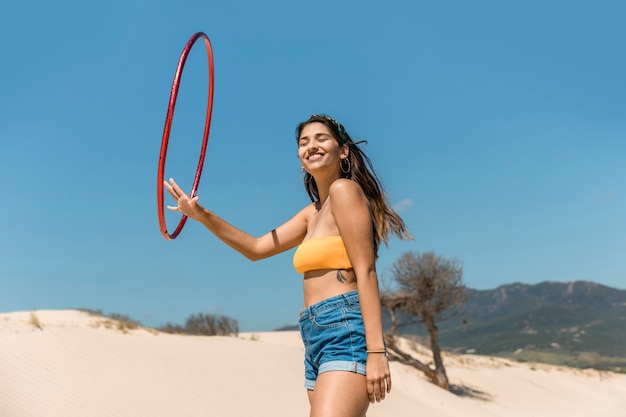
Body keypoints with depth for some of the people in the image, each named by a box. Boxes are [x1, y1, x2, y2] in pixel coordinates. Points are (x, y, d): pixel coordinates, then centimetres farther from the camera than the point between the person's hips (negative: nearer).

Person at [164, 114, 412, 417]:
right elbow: (257, 248, 21)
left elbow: (366, 272, -12)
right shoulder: (313, 212, 20)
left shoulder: (344, 189, -5)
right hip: (317, 340, 9)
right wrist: (201, 215, 12)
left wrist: (376, 351, -17)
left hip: (346, 334, -9)